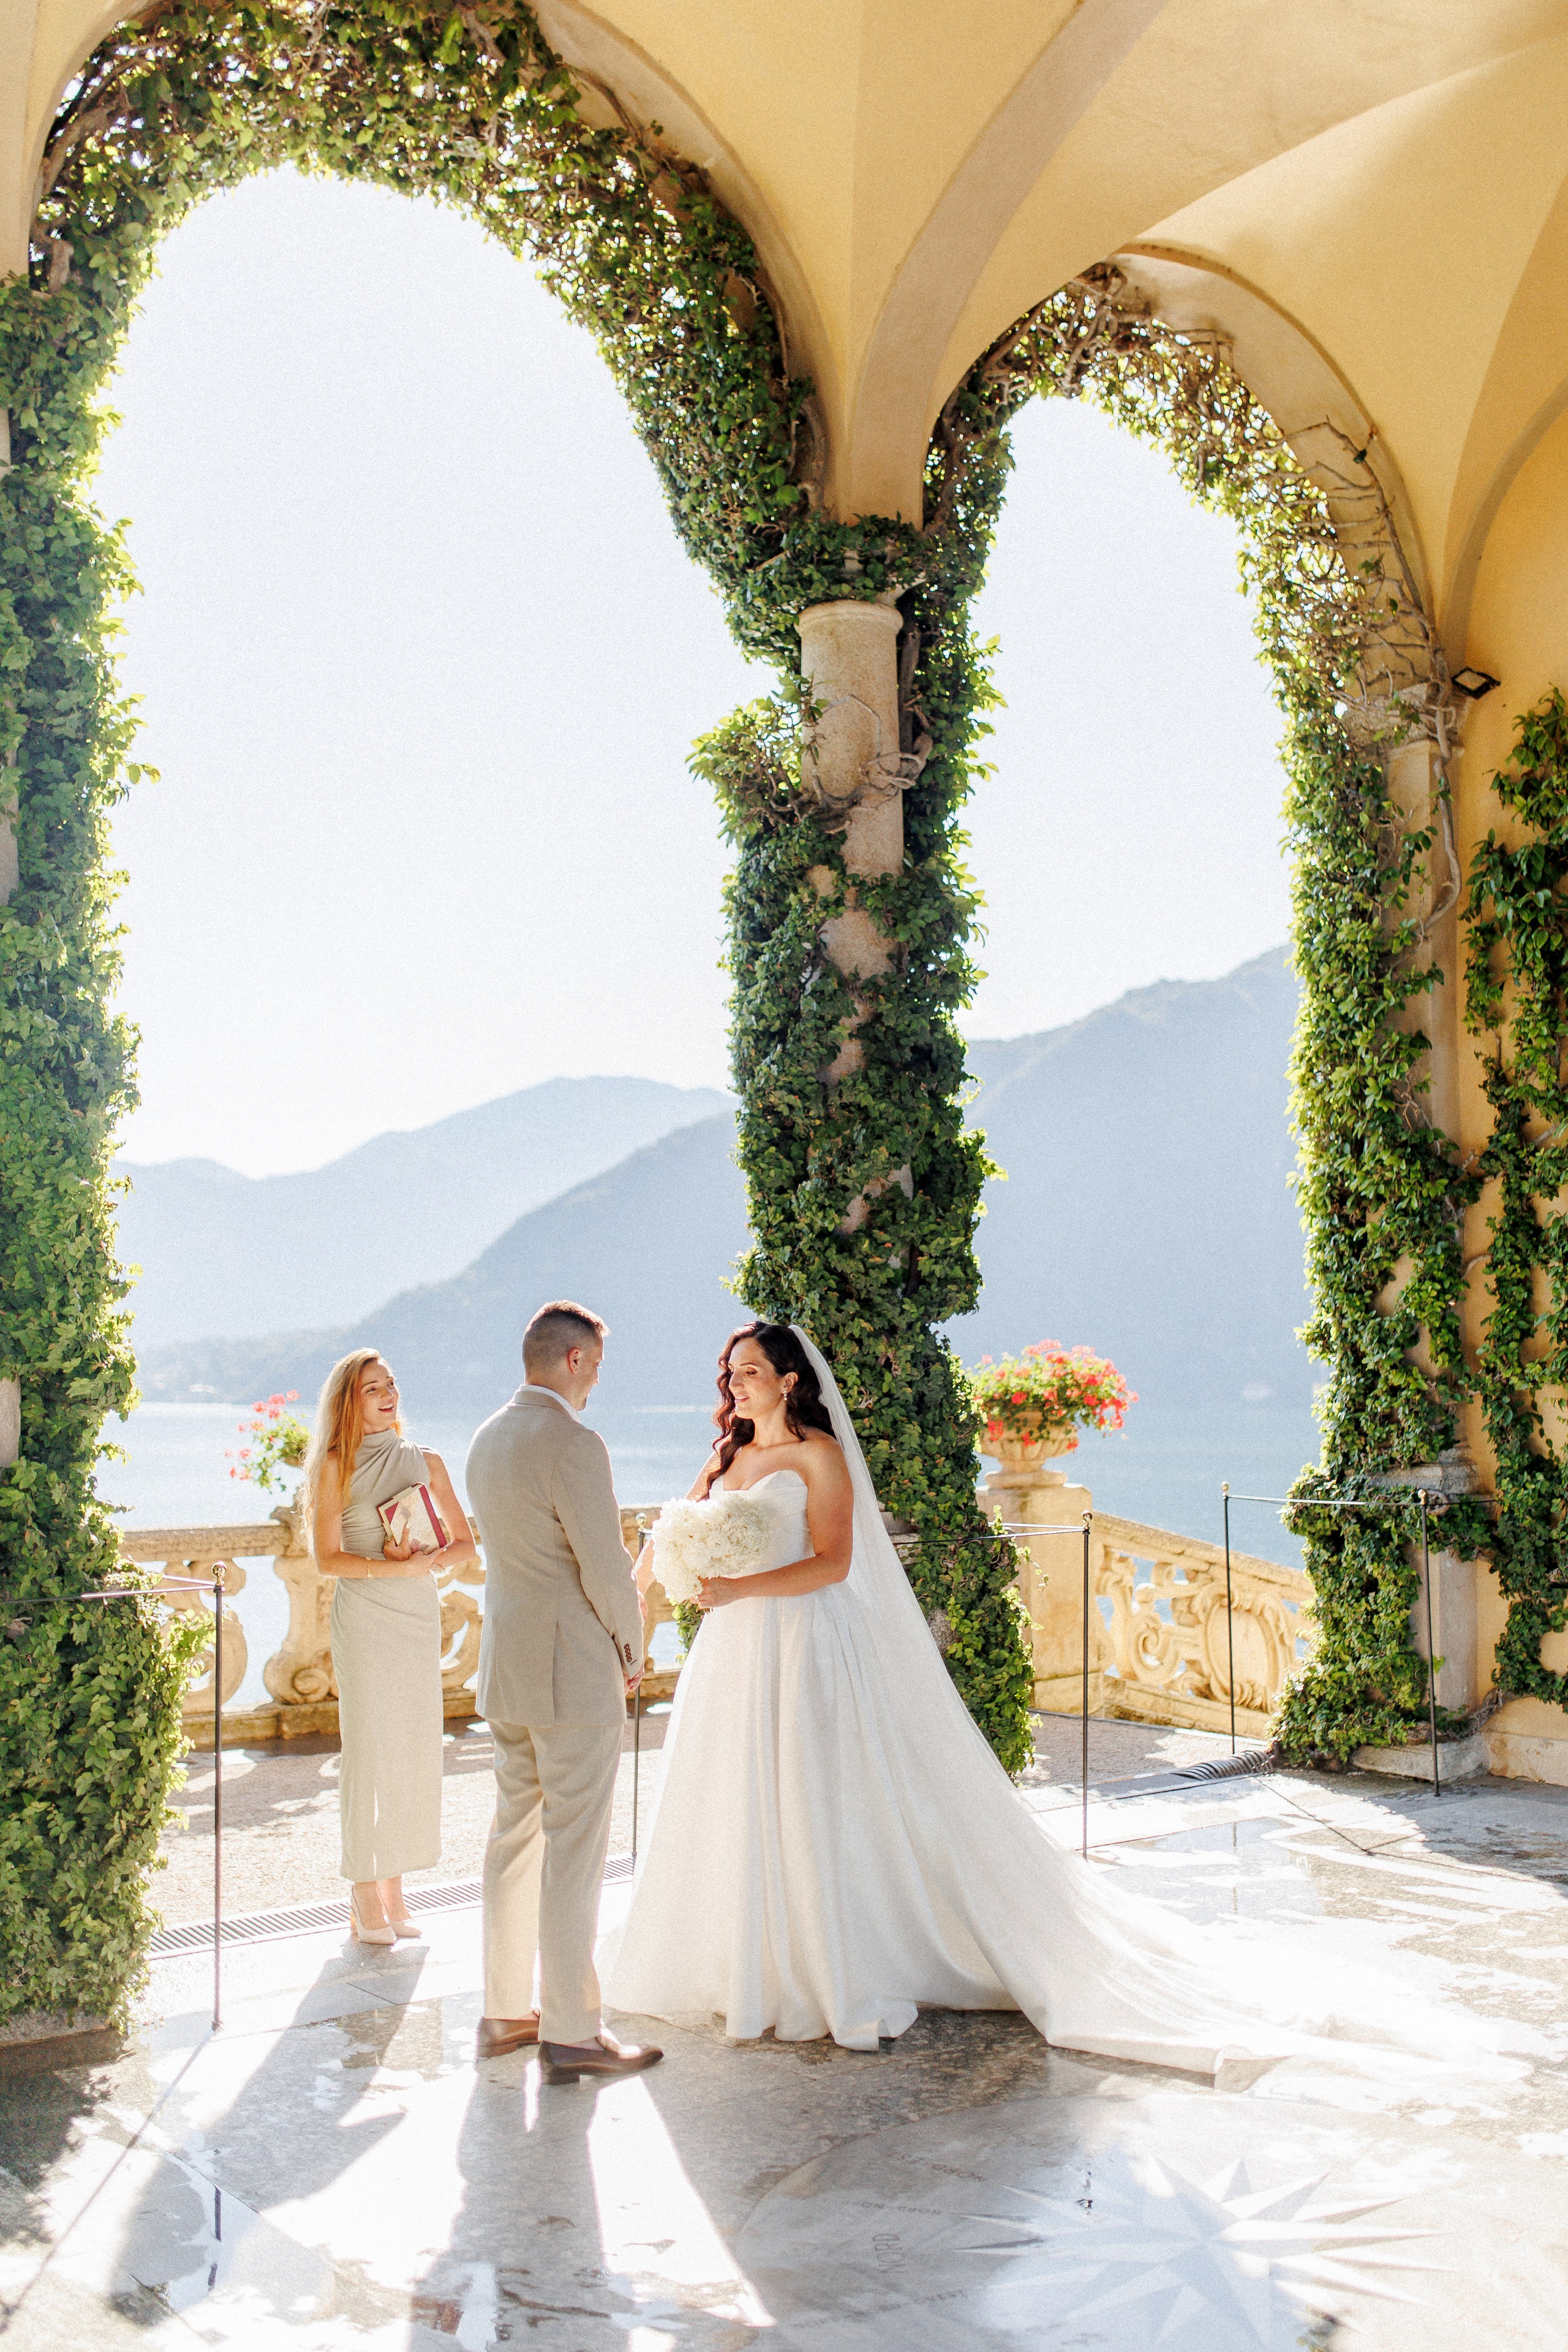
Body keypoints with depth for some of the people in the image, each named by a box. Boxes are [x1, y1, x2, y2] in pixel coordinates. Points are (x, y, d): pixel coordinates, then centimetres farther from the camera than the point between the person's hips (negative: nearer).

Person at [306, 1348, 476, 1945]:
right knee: (368, 1752, -2)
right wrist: (398, 1567, -18)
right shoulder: (335, 1466, -2)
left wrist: (430, 1560, -9)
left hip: (420, 1614, 4)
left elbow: (465, 1541, 11)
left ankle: (394, 1886, 14)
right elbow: (327, 1558, -8)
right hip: (363, 1616, -4)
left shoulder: (425, 1462, 8)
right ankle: (364, 1896, 6)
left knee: (415, 1751, 5)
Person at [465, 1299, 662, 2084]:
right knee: (573, 1852, -2)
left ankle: (505, 2012, 25)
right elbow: (606, 1569, -18)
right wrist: (632, 1651, -1)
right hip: (573, 1671, -9)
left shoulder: (488, 1438, 9)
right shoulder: (572, 1443, -19)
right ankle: (570, 2033, 5)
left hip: (506, 1663, 9)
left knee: (515, 1838, 16)